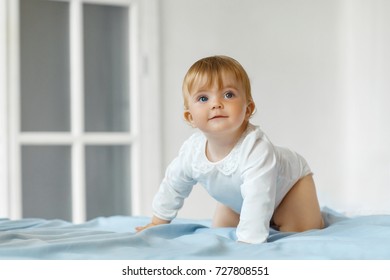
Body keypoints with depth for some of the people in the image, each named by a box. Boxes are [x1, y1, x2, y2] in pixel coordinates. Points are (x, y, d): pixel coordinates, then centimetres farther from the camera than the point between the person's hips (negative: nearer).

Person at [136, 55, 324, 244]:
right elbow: (173, 184, -7)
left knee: (301, 233, -19)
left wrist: (247, 241, -59)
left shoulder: (256, 149, -47)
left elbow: (257, 201, -53)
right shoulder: (192, 150, -27)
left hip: (289, 181, -5)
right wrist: (158, 221, 3)